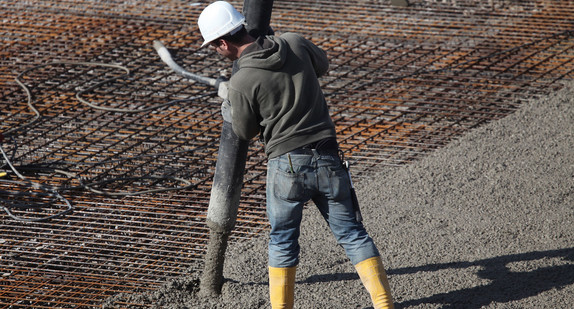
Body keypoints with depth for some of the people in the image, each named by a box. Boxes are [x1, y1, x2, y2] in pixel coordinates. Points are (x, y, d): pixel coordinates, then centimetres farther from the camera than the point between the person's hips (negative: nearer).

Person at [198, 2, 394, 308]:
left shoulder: (240, 83, -13)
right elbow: (321, 64, 23)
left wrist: (225, 100, 20)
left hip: (286, 164, -4)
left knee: (283, 240, 15)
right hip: (327, 159, 4)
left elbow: (246, 131, 4)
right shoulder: (295, 43, 0)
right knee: (351, 232, 12)